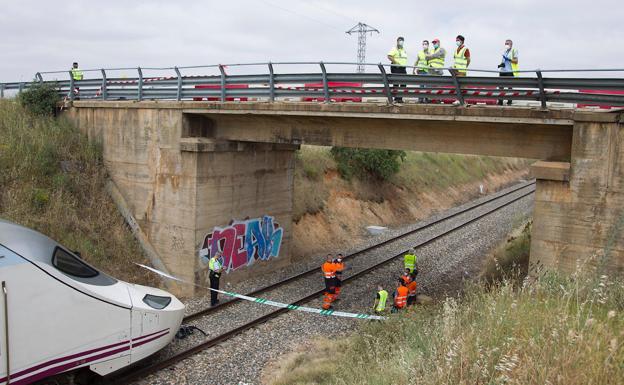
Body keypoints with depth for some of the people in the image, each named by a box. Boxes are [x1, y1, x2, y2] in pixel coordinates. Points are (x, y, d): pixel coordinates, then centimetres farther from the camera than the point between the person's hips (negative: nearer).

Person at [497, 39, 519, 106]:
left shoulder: (514, 50, -2)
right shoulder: (505, 51, 19)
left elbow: (516, 61, -8)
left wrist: (508, 59, -21)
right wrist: (501, 64, 4)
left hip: (510, 71, -6)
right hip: (503, 71, 6)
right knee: (500, 85, 3)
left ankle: (509, 101, 6)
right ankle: (500, 101, 8)